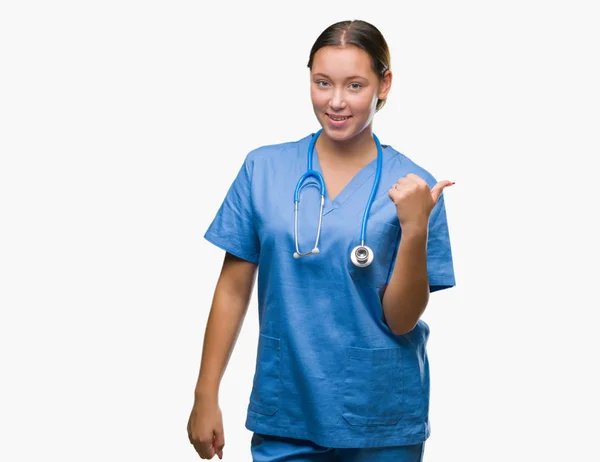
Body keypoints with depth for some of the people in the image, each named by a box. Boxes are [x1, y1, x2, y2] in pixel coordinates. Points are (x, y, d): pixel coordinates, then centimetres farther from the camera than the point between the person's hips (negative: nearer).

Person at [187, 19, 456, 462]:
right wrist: (206, 396, 1)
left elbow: (401, 320, -8)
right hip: (284, 414, 1)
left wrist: (415, 229, -21)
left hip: (381, 423, 0)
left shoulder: (412, 188, -7)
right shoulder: (264, 168, -3)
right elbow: (234, 289, 2)